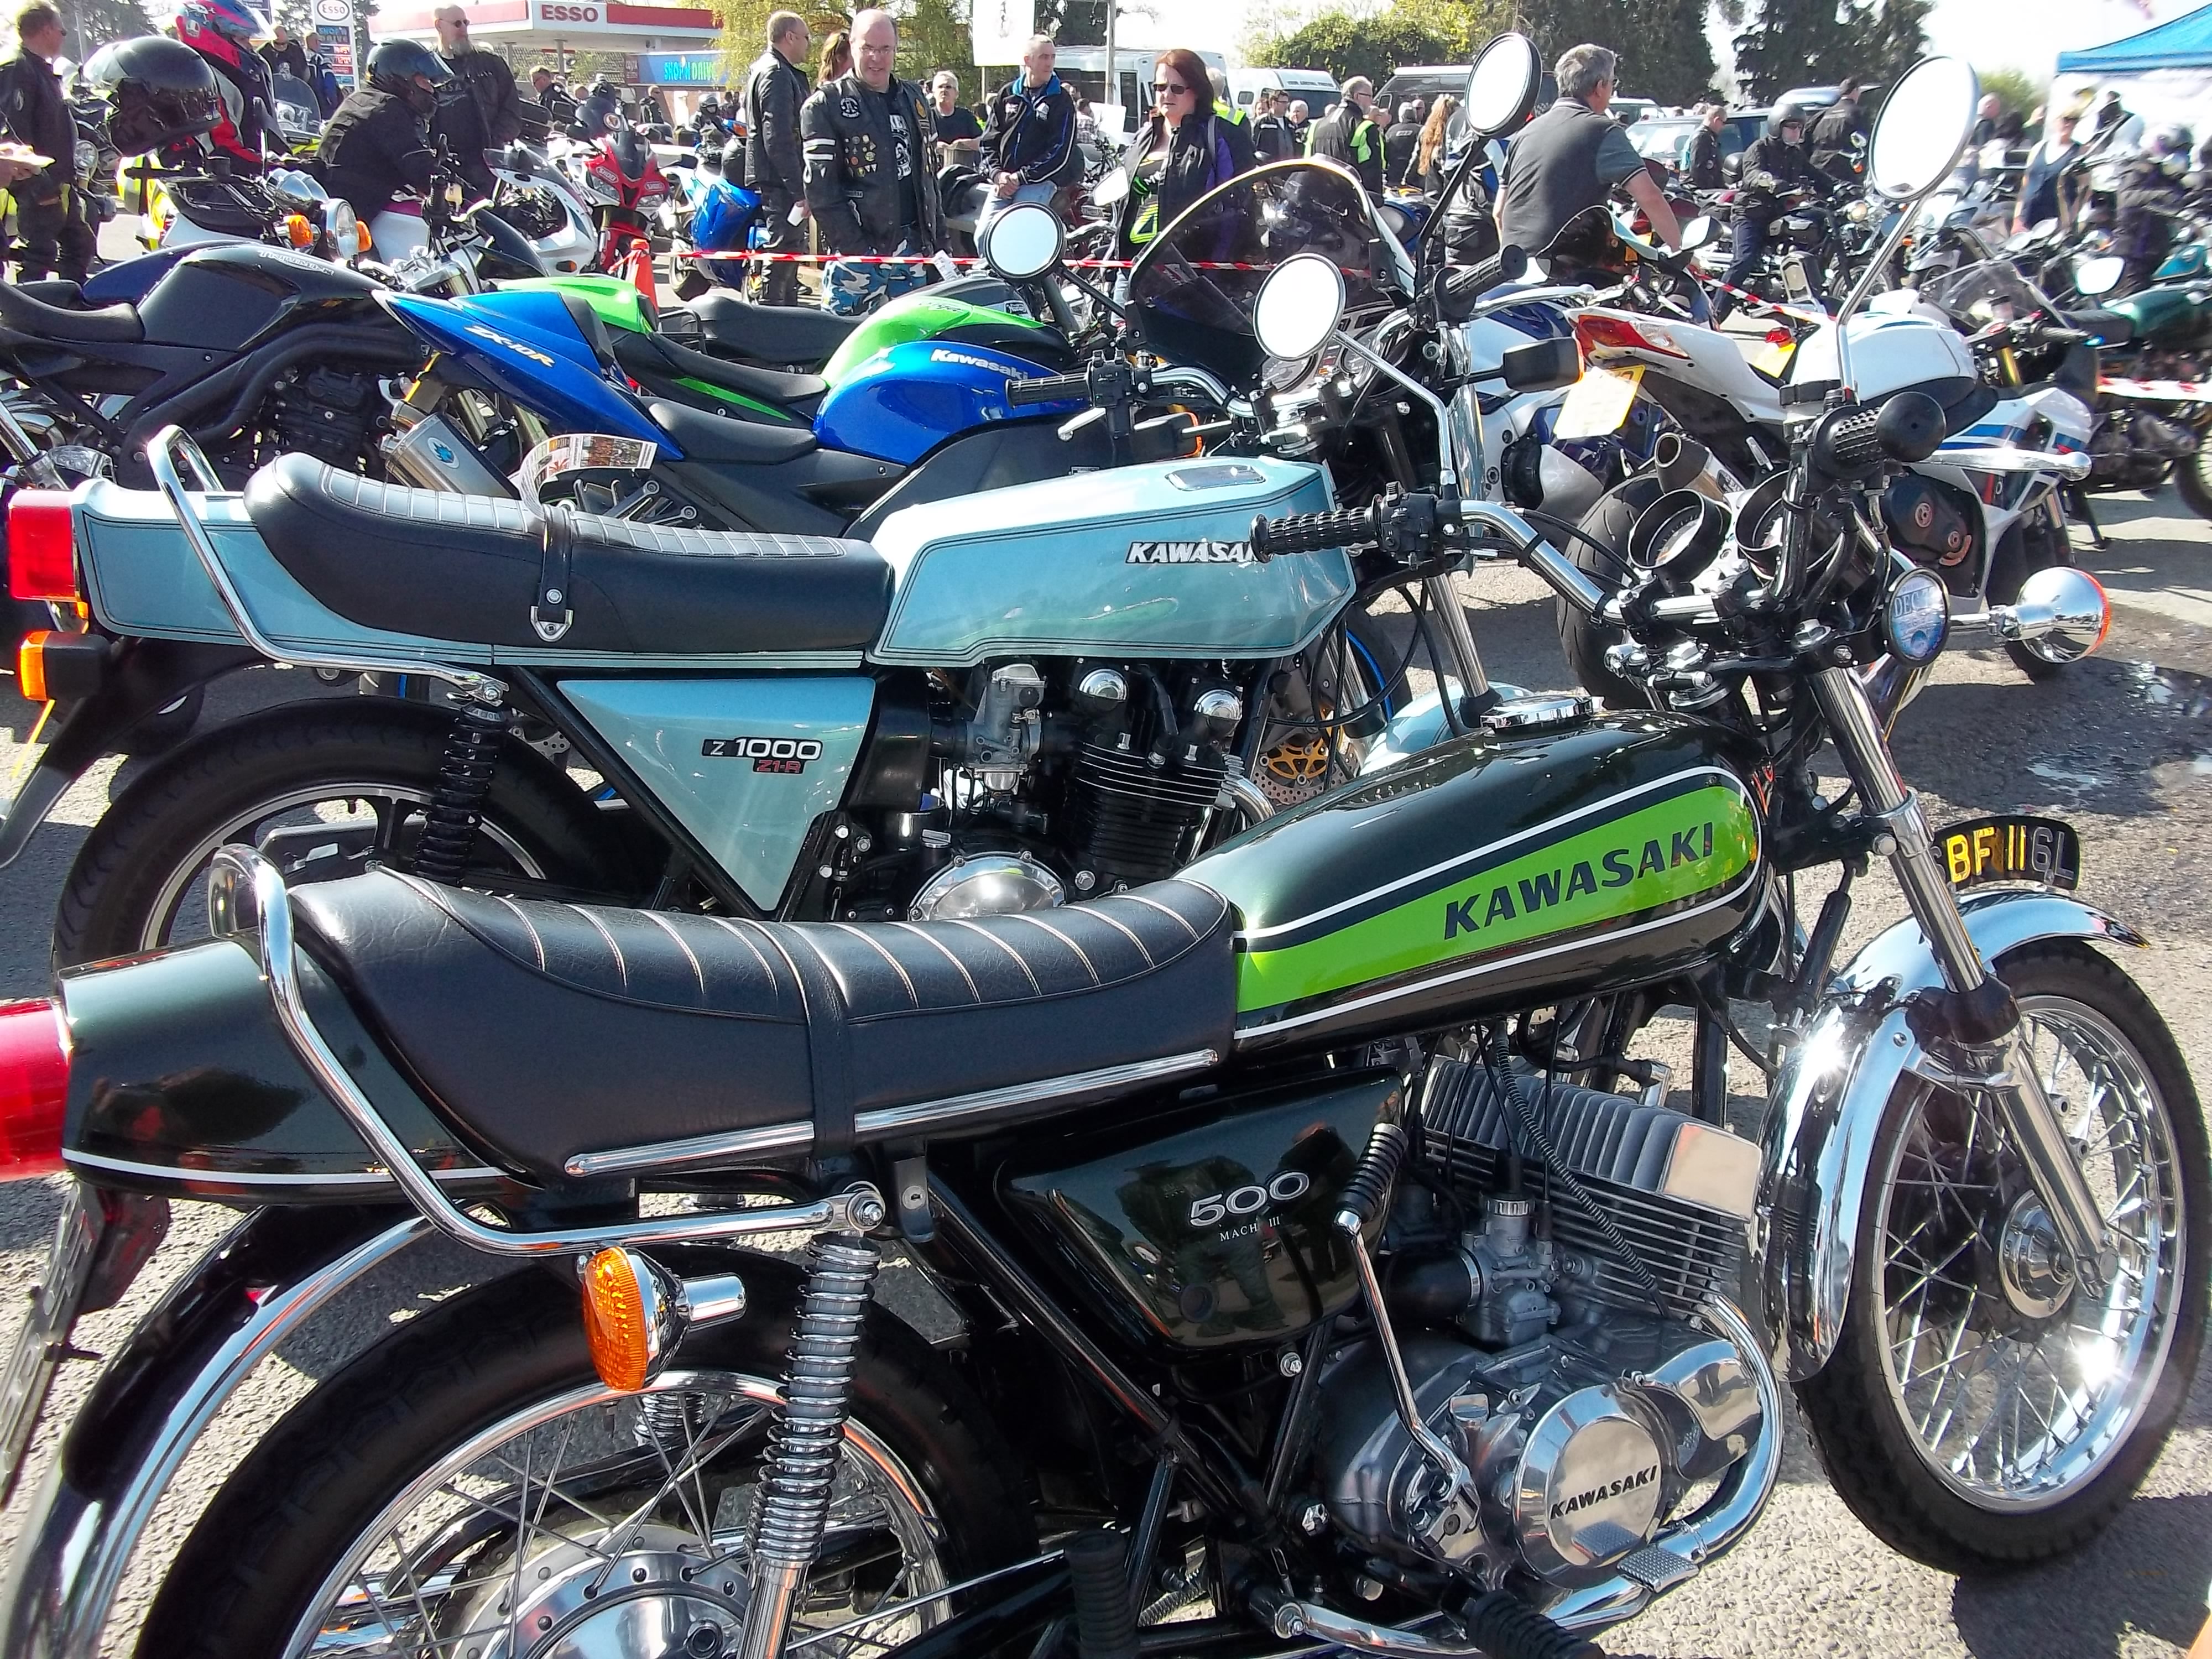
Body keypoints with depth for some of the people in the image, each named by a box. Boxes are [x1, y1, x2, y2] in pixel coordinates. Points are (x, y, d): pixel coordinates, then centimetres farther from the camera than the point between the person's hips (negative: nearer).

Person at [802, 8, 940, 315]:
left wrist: (938, 237, 13)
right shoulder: (825, 105, -5)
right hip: (858, 251, -6)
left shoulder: (912, 97, 14)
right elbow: (821, 189, -10)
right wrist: (857, 250, -17)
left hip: (913, 244, 6)